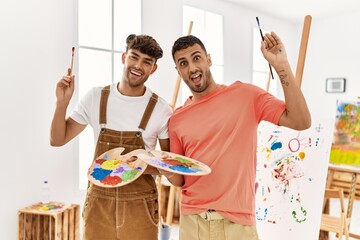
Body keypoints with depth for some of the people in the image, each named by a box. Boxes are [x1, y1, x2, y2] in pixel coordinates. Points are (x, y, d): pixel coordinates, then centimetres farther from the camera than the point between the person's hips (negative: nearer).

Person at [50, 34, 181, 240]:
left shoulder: (161, 110, -9)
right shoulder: (96, 97, -3)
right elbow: (58, 140, 3)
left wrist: (145, 166, -19)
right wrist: (62, 102, -12)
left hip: (140, 205, -1)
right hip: (99, 201, 2)